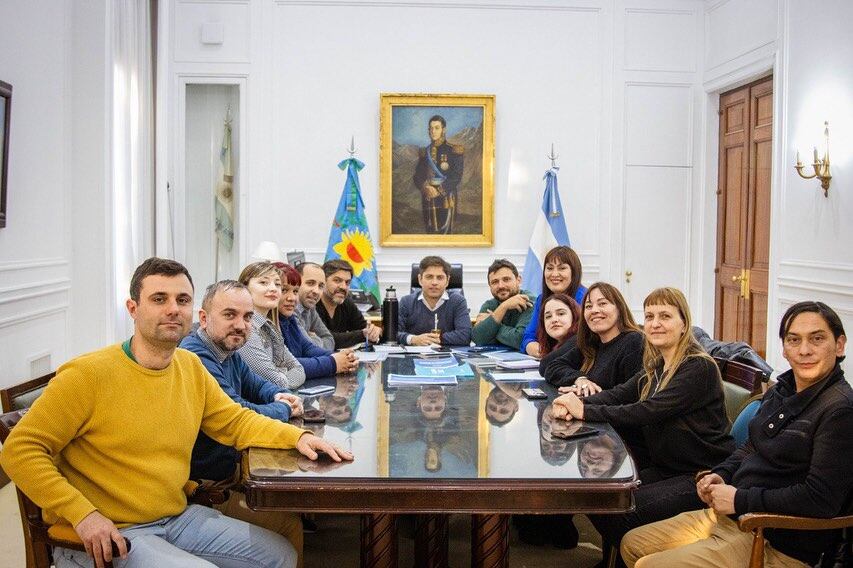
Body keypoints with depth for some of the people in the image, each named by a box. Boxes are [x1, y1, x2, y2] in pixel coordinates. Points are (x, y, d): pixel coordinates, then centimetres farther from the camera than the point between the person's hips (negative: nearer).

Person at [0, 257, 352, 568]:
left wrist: (297, 436, -4)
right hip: (107, 536, -6)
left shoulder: (191, 367, 2)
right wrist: (83, 514, -23)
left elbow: (236, 421, 12)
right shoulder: (88, 374, -17)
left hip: (179, 517, 7)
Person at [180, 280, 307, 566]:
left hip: (230, 468, 10)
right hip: (204, 486, -10)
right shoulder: (196, 359, -26)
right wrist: (284, 409, -10)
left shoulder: (227, 352, 5)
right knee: (288, 523, -16)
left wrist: (279, 396, -1)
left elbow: (256, 383, 23)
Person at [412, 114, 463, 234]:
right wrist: (425, 188, -13)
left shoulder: (453, 151, 1)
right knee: (429, 232, 4)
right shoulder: (425, 152, 14)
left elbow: (456, 177, -8)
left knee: (445, 232, -10)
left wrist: (439, 190, -16)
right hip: (428, 198, 4)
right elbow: (417, 176, 8)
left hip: (446, 196, -4)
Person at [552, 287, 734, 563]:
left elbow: (649, 412, -24)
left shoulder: (700, 368, -17)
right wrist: (576, 403, -18)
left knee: (623, 510, -22)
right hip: (664, 469, 8)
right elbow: (618, 394, 2)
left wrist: (585, 411, -22)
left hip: (703, 476, -8)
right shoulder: (656, 368, 11)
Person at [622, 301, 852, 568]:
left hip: (777, 545, -9)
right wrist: (719, 475, 2)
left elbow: (821, 499, -24)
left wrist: (740, 500, -18)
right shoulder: (780, 391, 9)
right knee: (632, 544, 13)